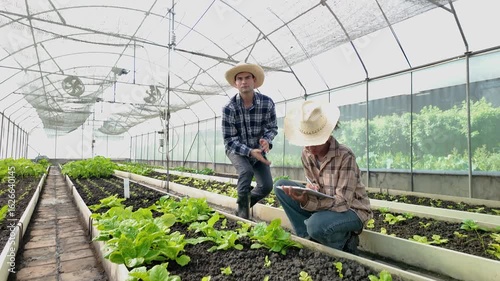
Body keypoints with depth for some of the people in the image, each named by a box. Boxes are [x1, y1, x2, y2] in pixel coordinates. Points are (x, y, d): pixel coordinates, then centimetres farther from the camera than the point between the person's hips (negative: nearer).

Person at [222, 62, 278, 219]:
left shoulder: (267, 103, -17)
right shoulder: (229, 108, -22)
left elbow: (273, 127, -4)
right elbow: (229, 140, -19)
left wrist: (267, 140, -27)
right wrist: (250, 152, -33)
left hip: (257, 150, 3)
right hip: (236, 149, -3)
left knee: (267, 186, -5)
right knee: (246, 171, -32)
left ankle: (244, 203, 26)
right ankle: (242, 211, -8)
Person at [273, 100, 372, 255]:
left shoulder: (345, 156, -25)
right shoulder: (306, 154, -7)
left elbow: (342, 202, -27)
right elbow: (314, 186, 3)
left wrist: (307, 202, -43)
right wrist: (310, 190, -23)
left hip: (352, 210, -6)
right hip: (325, 203, 6)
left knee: (316, 224, -37)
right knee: (281, 186, -10)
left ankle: (345, 242, -1)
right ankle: (308, 238, -4)